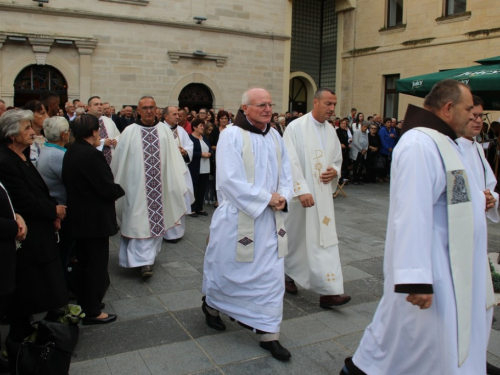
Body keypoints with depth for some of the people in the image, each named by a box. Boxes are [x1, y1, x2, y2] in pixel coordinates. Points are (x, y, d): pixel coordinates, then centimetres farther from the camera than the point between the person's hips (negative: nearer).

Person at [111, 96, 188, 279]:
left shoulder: (165, 131, 3)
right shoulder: (129, 132, -2)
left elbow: (173, 160, 3)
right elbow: (120, 161, 3)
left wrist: (177, 185, -1)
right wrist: (117, 187, 5)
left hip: (159, 186, 2)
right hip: (137, 185, -2)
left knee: (156, 220, 9)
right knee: (140, 222, -3)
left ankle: (148, 256, 26)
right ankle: (144, 261, 2)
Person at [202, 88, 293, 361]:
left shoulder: (275, 137, 9)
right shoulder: (232, 135, -12)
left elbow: (285, 172, 12)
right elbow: (229, 179, -19)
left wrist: (283, 197, -8)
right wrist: (266, 198, -17)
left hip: (270, 219, 6)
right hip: (238, 217, -5)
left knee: (271, 274, 6)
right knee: (230, 269, 12)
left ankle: (269, 333, 17)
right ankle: (211, 304, 42)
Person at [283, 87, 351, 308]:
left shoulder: (331, 131, 9)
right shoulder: (296, 127, -10)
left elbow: (337, 159, 18)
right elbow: (291, 162, -17)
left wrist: (334, 171, -5)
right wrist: (302, 190, -24)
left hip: (323, 194, 5)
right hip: (300, 194, -5)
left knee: (325, 239, 2)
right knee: (295, 237, 10)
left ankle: (328, 292, 7)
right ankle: (286, 272, 36)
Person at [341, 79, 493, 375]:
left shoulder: (441, 141, 13)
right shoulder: (420, 145, -21)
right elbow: (413, 213, -28)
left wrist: (477, 200, 4)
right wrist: (416, 279, -30)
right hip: (432, 271, -10)